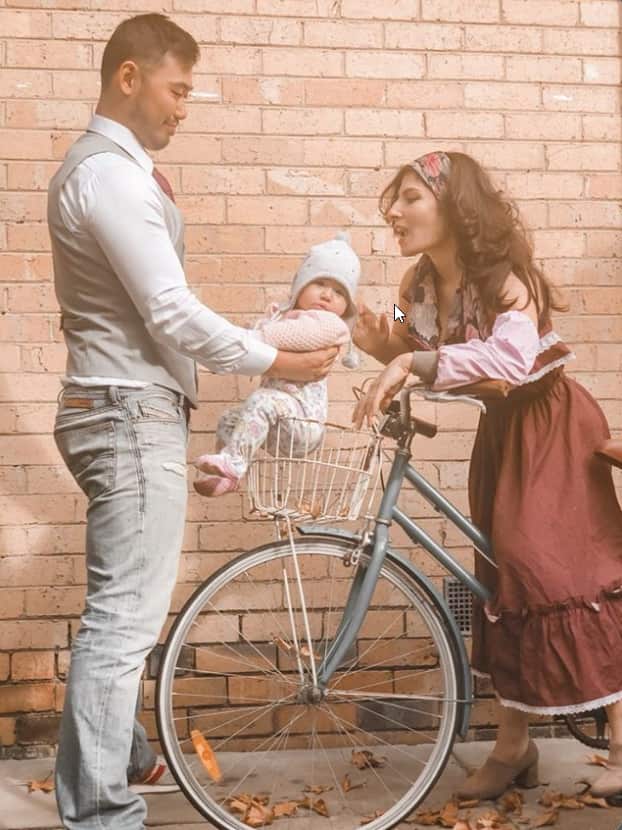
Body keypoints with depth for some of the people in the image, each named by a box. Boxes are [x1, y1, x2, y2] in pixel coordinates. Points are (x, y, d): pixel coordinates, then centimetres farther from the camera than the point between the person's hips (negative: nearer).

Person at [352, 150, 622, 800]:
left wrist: (410, 363, -47)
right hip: (500, 433, 7)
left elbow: (512, 356, -45)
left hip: (552, 429, -7)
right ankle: (512, 745, 20)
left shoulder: (504, 275, -26)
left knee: (567, 571, -12)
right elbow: (425, 360, 4)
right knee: (503, 576, 9)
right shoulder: (418, 285, -5)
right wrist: (386, 351, -16)